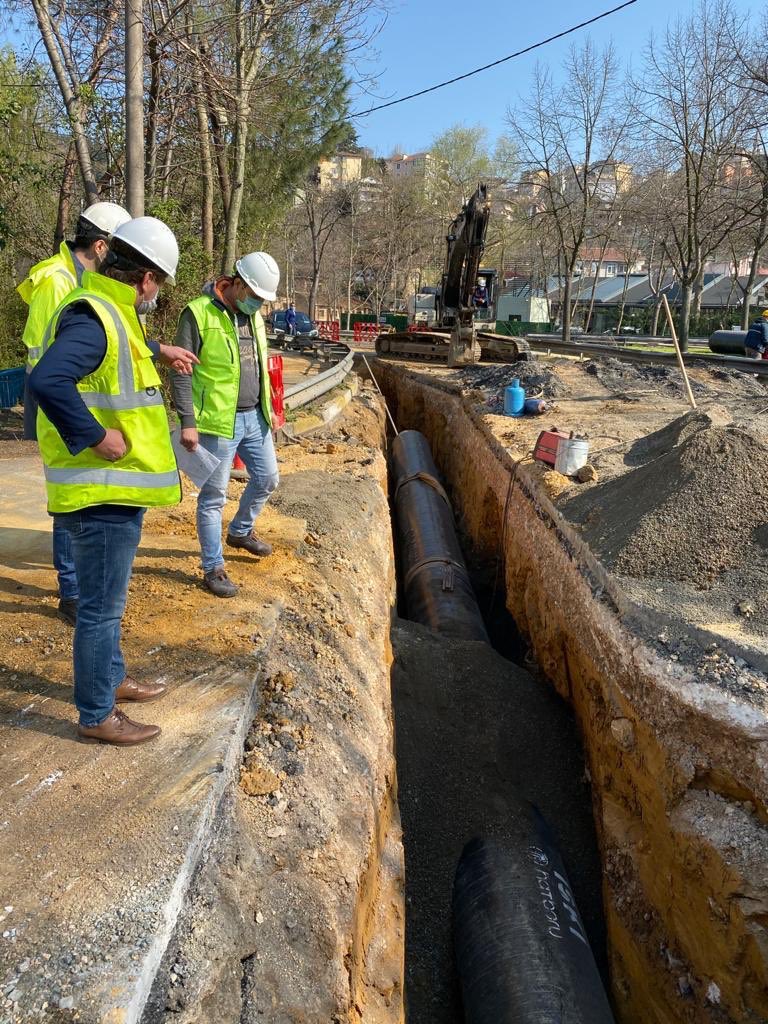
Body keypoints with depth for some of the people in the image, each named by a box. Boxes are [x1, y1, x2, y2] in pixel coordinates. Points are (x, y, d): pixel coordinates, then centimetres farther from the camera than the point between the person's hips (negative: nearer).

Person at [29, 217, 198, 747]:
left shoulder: (110, 311, 12)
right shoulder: (94, 317, -21)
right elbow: (47, 381, -37)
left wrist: (160, 350, 42)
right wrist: (95, 437, -29)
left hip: (114, 488, 10)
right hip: (103, 494, -10)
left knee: (107, 600, 24)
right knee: (101, 608, 3)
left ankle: (111, 678, 42)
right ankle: (97, 716, 18)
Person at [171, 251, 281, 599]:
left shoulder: (253, 315, 10)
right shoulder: (198, 313, -13)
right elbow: (180, 371, -15)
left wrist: (266, 409, 22)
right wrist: (187, 422, -19)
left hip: (254, 418, 8)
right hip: (218, 422, -7)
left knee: (267, 478, 18)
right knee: (213, 496, 1)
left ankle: (240, 532, 42)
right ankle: (213, 568, 14)